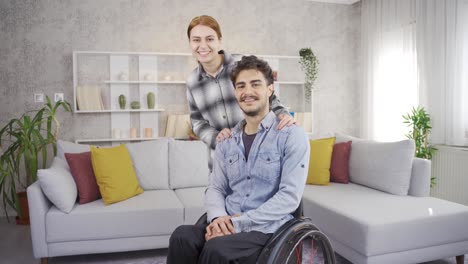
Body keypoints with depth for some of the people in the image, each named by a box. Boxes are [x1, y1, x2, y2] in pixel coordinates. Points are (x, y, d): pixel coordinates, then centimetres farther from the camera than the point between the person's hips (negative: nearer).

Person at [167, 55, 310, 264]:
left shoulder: (292, 135, -6)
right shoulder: (227, 141, 11)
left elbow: (290, 197, -14)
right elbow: (215, 188, 9)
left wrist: (239, 223, -19)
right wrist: (218, 217, -14)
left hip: (267, 229, -4)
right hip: (228, 225, 4)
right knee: (182, 236, -26)